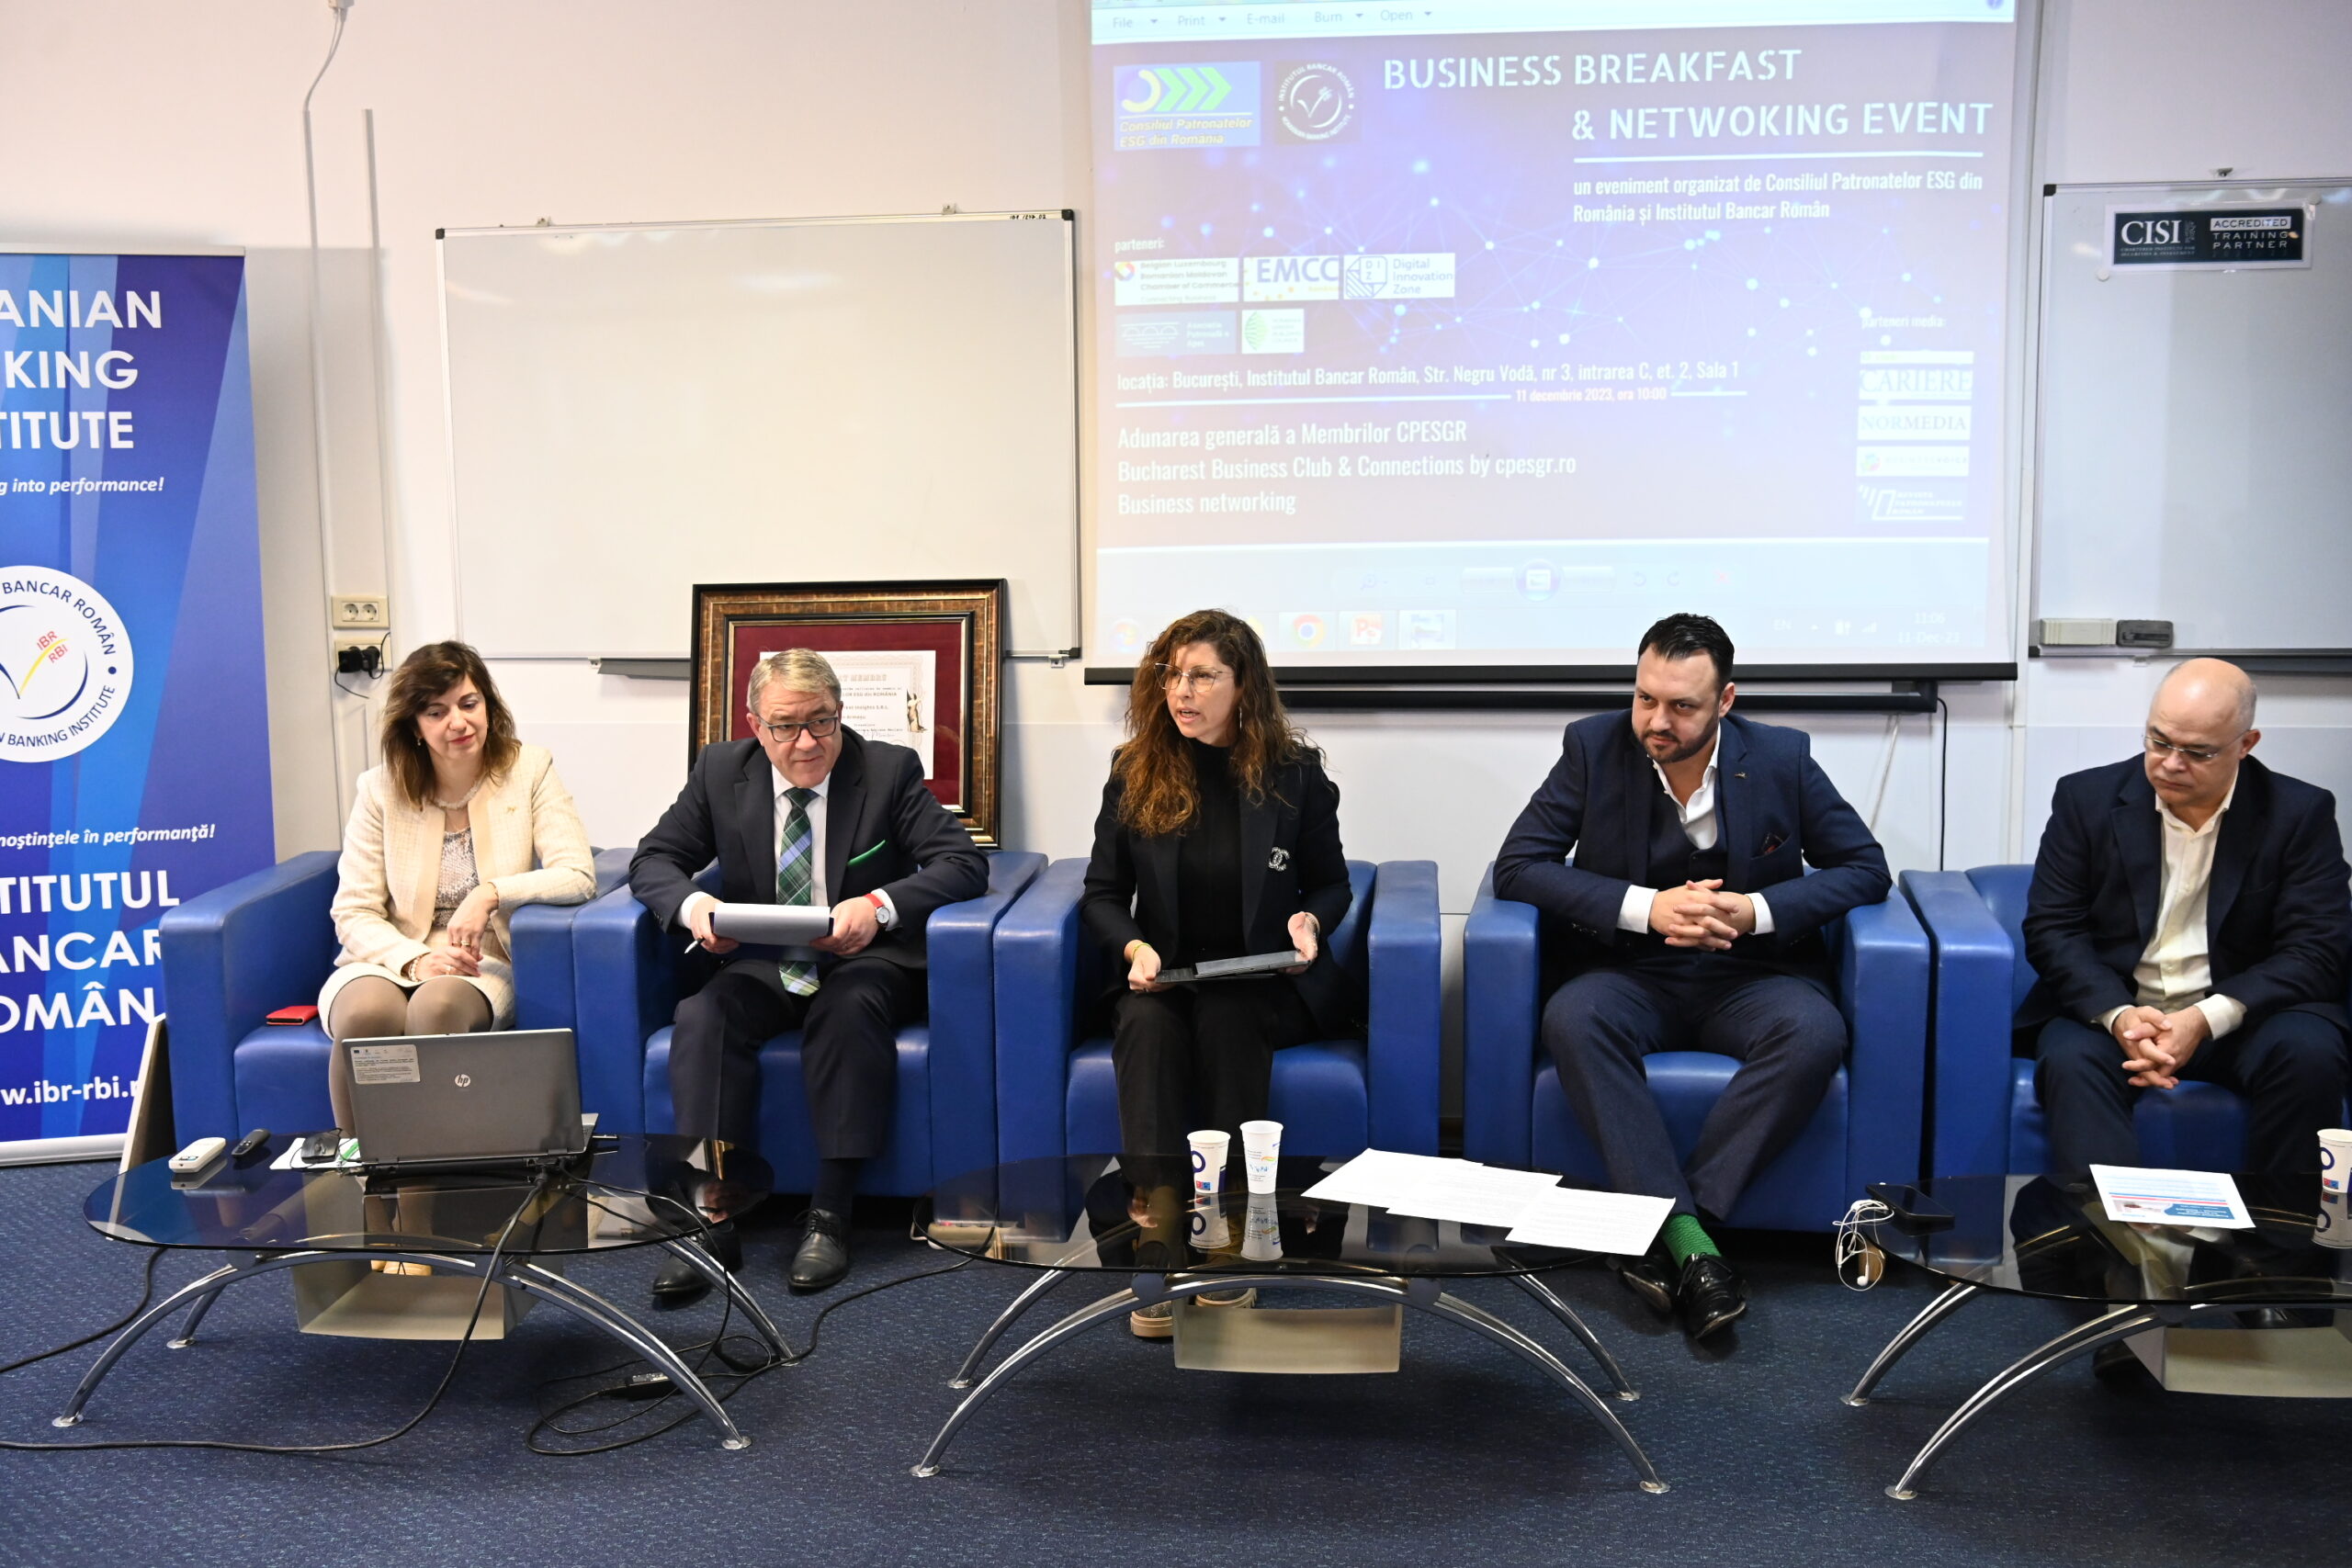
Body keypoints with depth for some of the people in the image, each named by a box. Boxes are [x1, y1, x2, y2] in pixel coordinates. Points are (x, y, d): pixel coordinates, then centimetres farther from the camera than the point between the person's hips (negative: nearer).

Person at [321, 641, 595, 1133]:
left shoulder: (529, 771, 2)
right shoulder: (381, 789, 3)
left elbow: (578, 876, -8)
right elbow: (353, 913, -1)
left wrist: (492, 893, -24)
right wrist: (415, 961, -20)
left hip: (484, 966, -1)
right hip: (393, 959, 1)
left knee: (437, 1005, -35)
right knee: (365, 1014, -33)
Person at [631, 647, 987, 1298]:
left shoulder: (890, 769, -4)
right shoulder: (720, 770, 3)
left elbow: (965, 862, -12)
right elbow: (652, 860, 5)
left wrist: (879, 905, -30)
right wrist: (691, 904, -19)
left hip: (864, 961, -2)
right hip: (764, 966, 2)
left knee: (849, 1008, -36)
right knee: (702, 1016, -28)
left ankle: (829, 1216, -28)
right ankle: (711, 1222, -28)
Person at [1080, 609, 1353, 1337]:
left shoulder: (1294, 772, 0)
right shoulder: (1134, 772, 3)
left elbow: (1331, 884, 10)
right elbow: (1102, 895, 5)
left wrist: (1309, 921, -13)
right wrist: (1134, 947, -15)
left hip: (1268, 984, -1)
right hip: (1163, 976, 1)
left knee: (1224, 1015, -35)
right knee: (1148, 1022, -34)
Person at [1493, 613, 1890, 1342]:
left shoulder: (1781, 757, -2)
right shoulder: (1594, 746, -4)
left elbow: (1865, 867, 3)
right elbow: (1517, 865, -7)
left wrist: (1758, 911, -15)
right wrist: (1645, 907, -20)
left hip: (1750, 974, 1)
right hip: (1632, 974, 0)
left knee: (1814, 1033, -33)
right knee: (1572, 1019, -34)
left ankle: (1675, 1224, -29)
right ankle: (1687, 1241, -37)